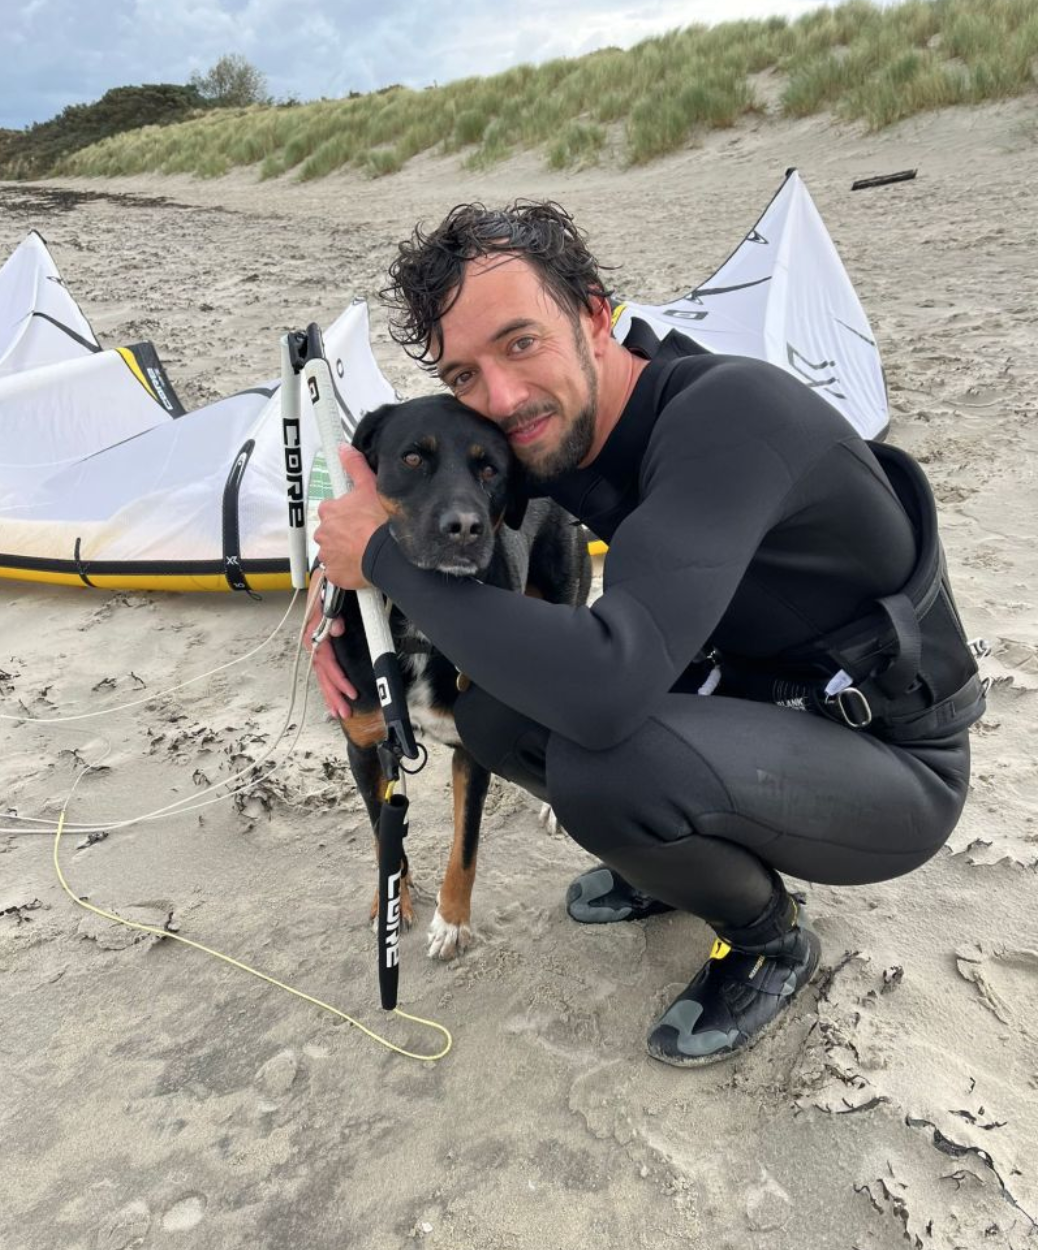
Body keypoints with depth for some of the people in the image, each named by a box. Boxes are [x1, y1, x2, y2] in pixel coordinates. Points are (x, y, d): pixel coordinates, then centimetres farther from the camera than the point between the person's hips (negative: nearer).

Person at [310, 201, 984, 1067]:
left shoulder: (728, 411, -31)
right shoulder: (555, 428, -6)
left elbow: (606, 683, -43)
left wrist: (386, 555, -30)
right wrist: (341, 588, -7)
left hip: (894, 768, -7)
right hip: (748, 700, 7)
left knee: (601, 761, -33)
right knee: (492, 710, -6)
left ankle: (770, 939, 0)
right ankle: (673, 859, 20)